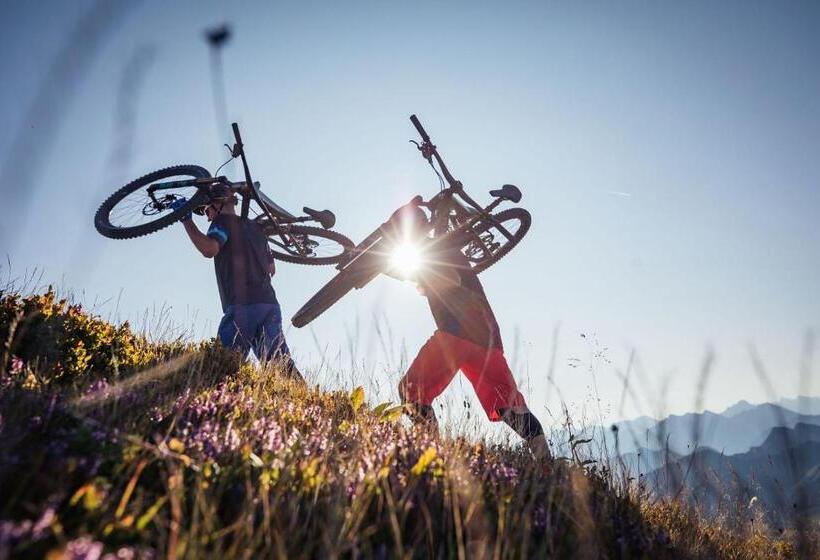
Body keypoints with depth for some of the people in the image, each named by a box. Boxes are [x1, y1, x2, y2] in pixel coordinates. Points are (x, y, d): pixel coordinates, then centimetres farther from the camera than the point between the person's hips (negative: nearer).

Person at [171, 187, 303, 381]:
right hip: (270, 303, 7)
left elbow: (209, 249, -18)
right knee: (280, 363, 5)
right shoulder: (253, 227, 26)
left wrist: (186, 219, -9)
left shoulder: (223, 221, 3)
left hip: (243, 306, -7)